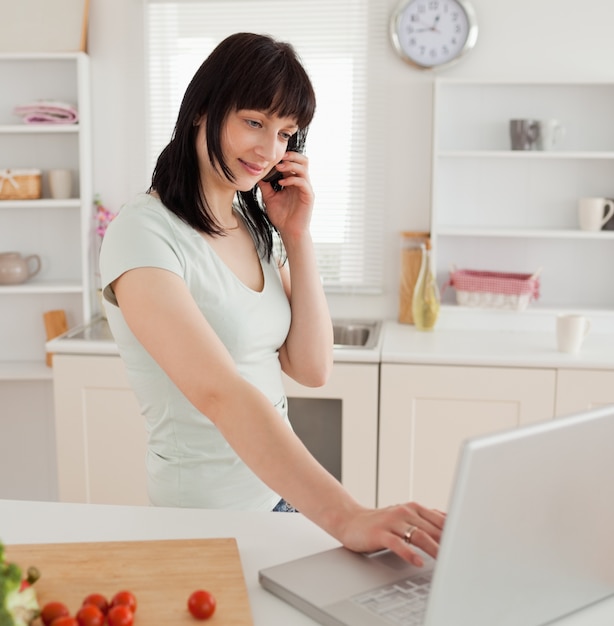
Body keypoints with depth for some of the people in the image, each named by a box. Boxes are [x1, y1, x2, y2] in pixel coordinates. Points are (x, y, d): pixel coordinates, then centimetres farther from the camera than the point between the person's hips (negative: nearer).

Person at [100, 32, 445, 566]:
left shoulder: (258, 229, 5)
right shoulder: (144, 233, -20)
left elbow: (312, 369, -2)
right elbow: (221, 394, -33)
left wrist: (297, 237, -8)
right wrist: (346, 517, -41)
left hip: (278, 491, 7)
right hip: (207, 516, -7)